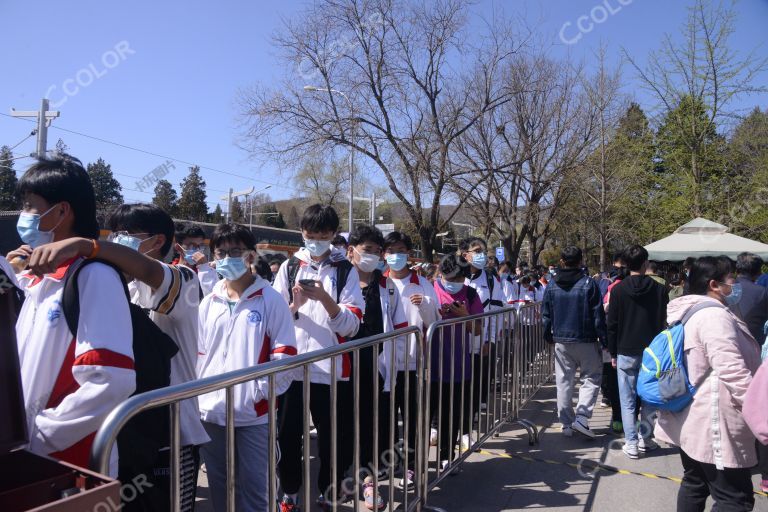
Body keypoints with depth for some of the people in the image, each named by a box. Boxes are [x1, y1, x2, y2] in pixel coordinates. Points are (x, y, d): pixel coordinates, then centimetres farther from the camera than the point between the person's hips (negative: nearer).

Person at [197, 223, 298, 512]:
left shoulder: (271, 300, -6)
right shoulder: (209, 303, 9)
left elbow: (285, 354, -9)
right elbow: (199, 353, 13)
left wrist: (260, 391, -13)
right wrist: (200, 394, 5)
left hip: (254, 413, -4)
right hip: (211, 412, 5)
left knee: (253, 488, 5)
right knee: (219, 487, 18)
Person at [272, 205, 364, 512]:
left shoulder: (346, 270, 1)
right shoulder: (289, 267, 7)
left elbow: (352, 326, -7)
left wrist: (325, 299, -22)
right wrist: (295, 305, -14)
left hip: (330, 369, -1)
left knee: (330, 437, 9)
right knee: (288, 434, 9)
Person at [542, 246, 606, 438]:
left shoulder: (552, 285, 3)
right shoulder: (588, 283, -8)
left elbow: (546, 315, 7)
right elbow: (598, 315, -7)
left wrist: (548, 336, 18)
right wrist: (603, 338, 0)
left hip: (561, 341, 3)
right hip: (585, 340, -3)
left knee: (563, 382, 9)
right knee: (592, 378, 9)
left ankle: (566, 424, 14)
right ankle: (581, 417, -4)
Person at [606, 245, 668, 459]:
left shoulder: (618, 289, -5)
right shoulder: (660, 289, -2)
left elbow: (612, 325, -3)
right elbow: (665, 321, 1)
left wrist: (613, 353, 6)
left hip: (626, 353, -1)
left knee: (628, 401, 4)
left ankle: (631, 444, 5)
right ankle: (646, 439, 20)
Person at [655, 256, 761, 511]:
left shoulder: (690, 313, 12)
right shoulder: (714, 316, -20)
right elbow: (734, 372, -25)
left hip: (693, 420, 10)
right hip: (714, 425, -10)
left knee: (694, 484, 19)